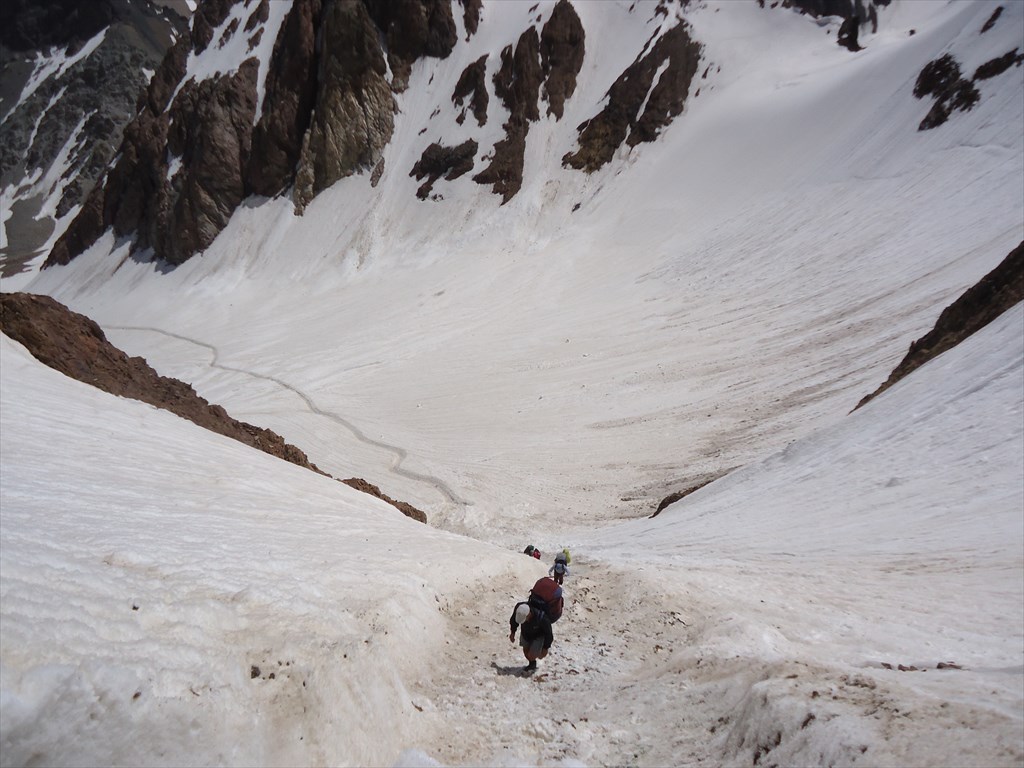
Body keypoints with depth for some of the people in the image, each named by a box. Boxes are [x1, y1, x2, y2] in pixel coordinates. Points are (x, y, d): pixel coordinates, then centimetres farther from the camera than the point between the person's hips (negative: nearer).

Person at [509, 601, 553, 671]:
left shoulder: (541, 618, -44)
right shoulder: (518, 607, -33)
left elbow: (548, 632, -24)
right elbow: (513, 619, -6)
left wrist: (545, 648, -13)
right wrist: (512, 632, 5)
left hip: (539, 636, -4)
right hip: (525, 634, 4)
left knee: (531, 656, -8)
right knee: (526, 652, 17)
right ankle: (532, 664, 48)